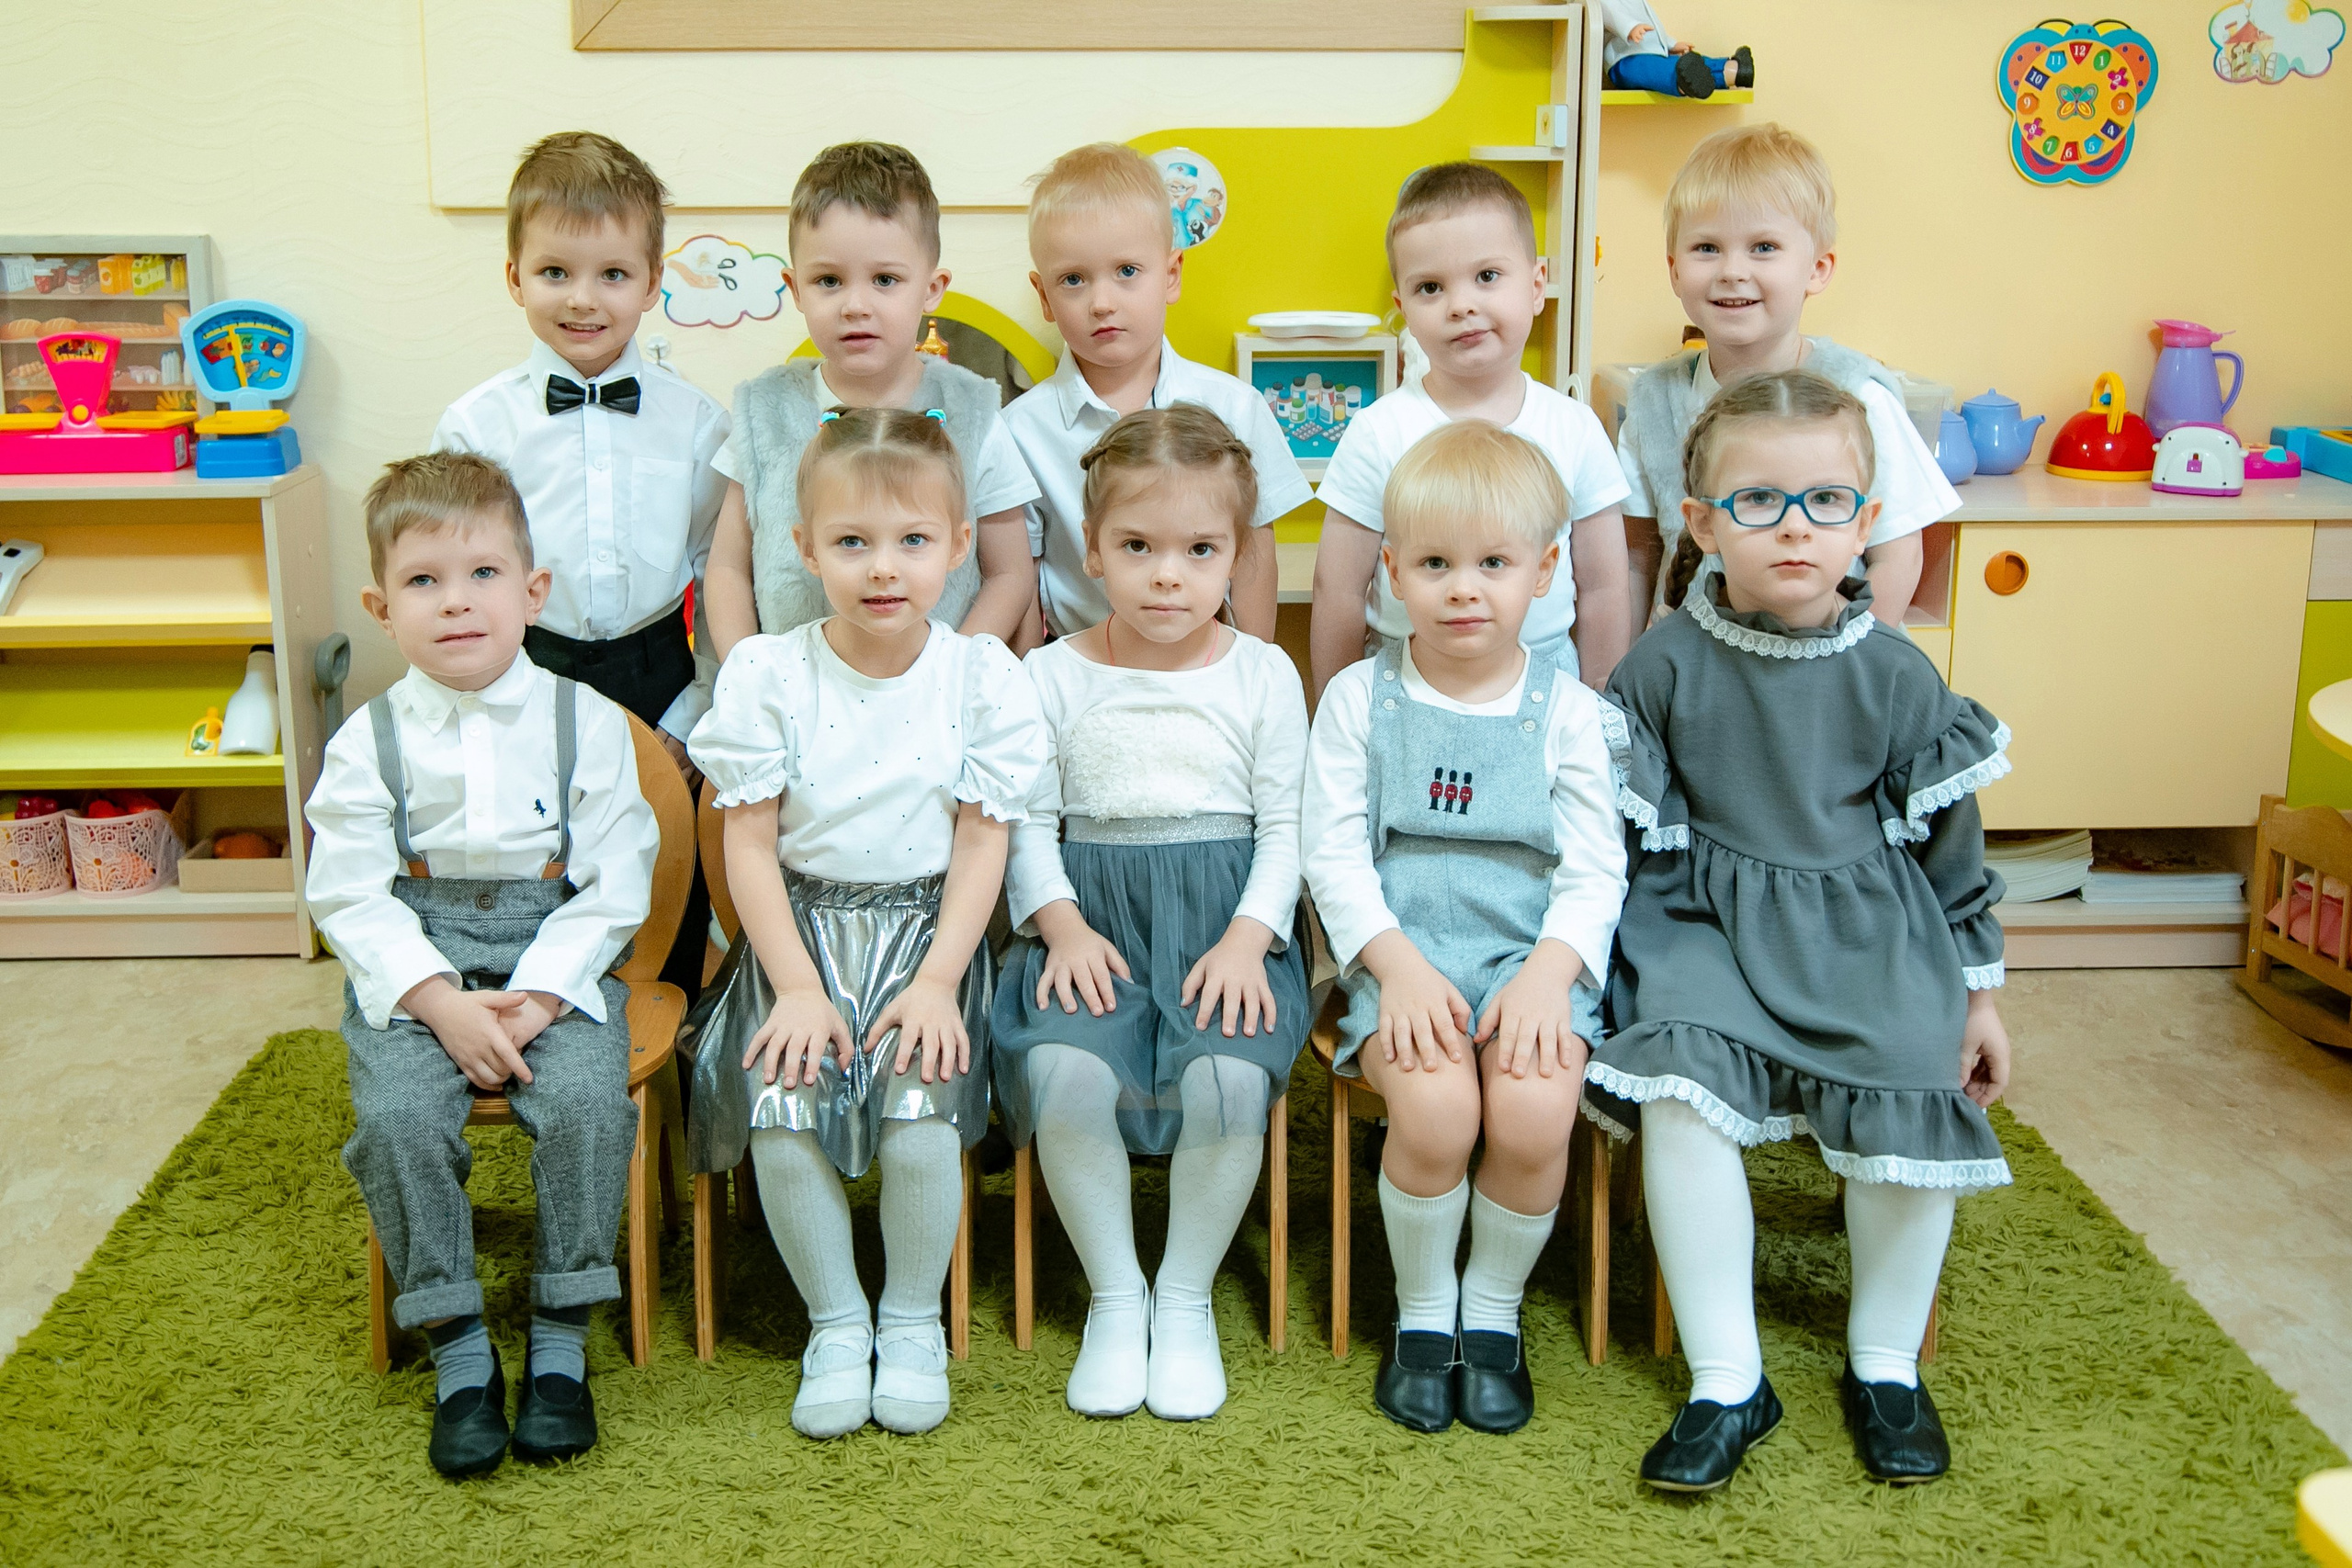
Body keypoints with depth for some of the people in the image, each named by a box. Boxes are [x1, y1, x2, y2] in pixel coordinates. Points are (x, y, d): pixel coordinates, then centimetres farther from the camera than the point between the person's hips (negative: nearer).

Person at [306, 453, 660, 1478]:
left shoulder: (586, 722, -1)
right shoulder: (369, 742, 1)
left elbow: (615, 883, -3)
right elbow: (350, 898, -3)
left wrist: (538, 995, -15)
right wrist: (440, 1002, -16)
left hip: (557, 958, -1)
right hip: (413, 968, 1)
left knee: (587, 1098, -27)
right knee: (398, 1114, -25)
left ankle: (562, 1341, -9)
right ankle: (457, 1347, -8)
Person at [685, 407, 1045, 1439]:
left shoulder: (981, 677, -3)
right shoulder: (769, 675, -3)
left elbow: (981, 846, -1)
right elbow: (750, 845, -3)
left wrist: (936, 980, -12)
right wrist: (799, 988, -12)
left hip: (927, 928, -1)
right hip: (800, 928, 1)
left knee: (921, 1110, -23)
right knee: (781, 1109, -22)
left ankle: (913, 1318, 5)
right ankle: (836, 1320, 3)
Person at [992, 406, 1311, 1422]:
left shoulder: (1262, 673, 5)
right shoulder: (1054, 675, 6)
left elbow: (1285, 826, 4)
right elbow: (1029, 822, 5)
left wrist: (1249, 937, -10)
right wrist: (1061, 924, -11)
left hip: (1227, 920, 0)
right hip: (1091, 918, 1)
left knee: (1232, 1075, -30)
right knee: (1063, 1071, -29)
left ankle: (1188, 1296, -3)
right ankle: (1113, 1292, -4)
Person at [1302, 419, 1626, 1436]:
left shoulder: (1566, 711, 5)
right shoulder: (1359, 699, 4)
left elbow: (1595, 872, 2)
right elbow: (1333, 853, -1)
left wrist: (1547, 972, -14)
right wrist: (1397, 965, -14)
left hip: (1533, 959, 1)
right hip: (1398, 959, 0)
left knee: (1534, 1112, -26)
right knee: (1435, 1106, -28)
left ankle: (1494, 1312, 3)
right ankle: (1421, 1312, 0)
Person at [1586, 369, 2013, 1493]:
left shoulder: (1892, 674, 0)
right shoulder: (1665, 664, -3)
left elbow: (1949, 839, 8)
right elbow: (1625, 831, 4)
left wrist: (1976, 991, 10)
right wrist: (1602, 959, 0)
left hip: (1869, 929, 1)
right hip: (1708, 924, -1)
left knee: (1917, 1086, -21)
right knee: (1679, 1085, -27)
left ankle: (1884, 1364, 5)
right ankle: (1728, 1382, -13)